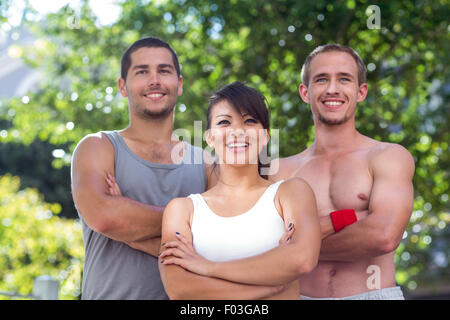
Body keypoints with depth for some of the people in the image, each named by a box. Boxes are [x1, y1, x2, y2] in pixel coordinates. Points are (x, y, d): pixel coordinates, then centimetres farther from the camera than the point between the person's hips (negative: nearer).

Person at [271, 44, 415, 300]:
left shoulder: (391, 157, 0)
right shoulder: (284, 170, 7)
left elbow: (384, 237, -14)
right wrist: (348, 218, -12)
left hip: (374, 293, -2)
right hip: (301, 294, 2)